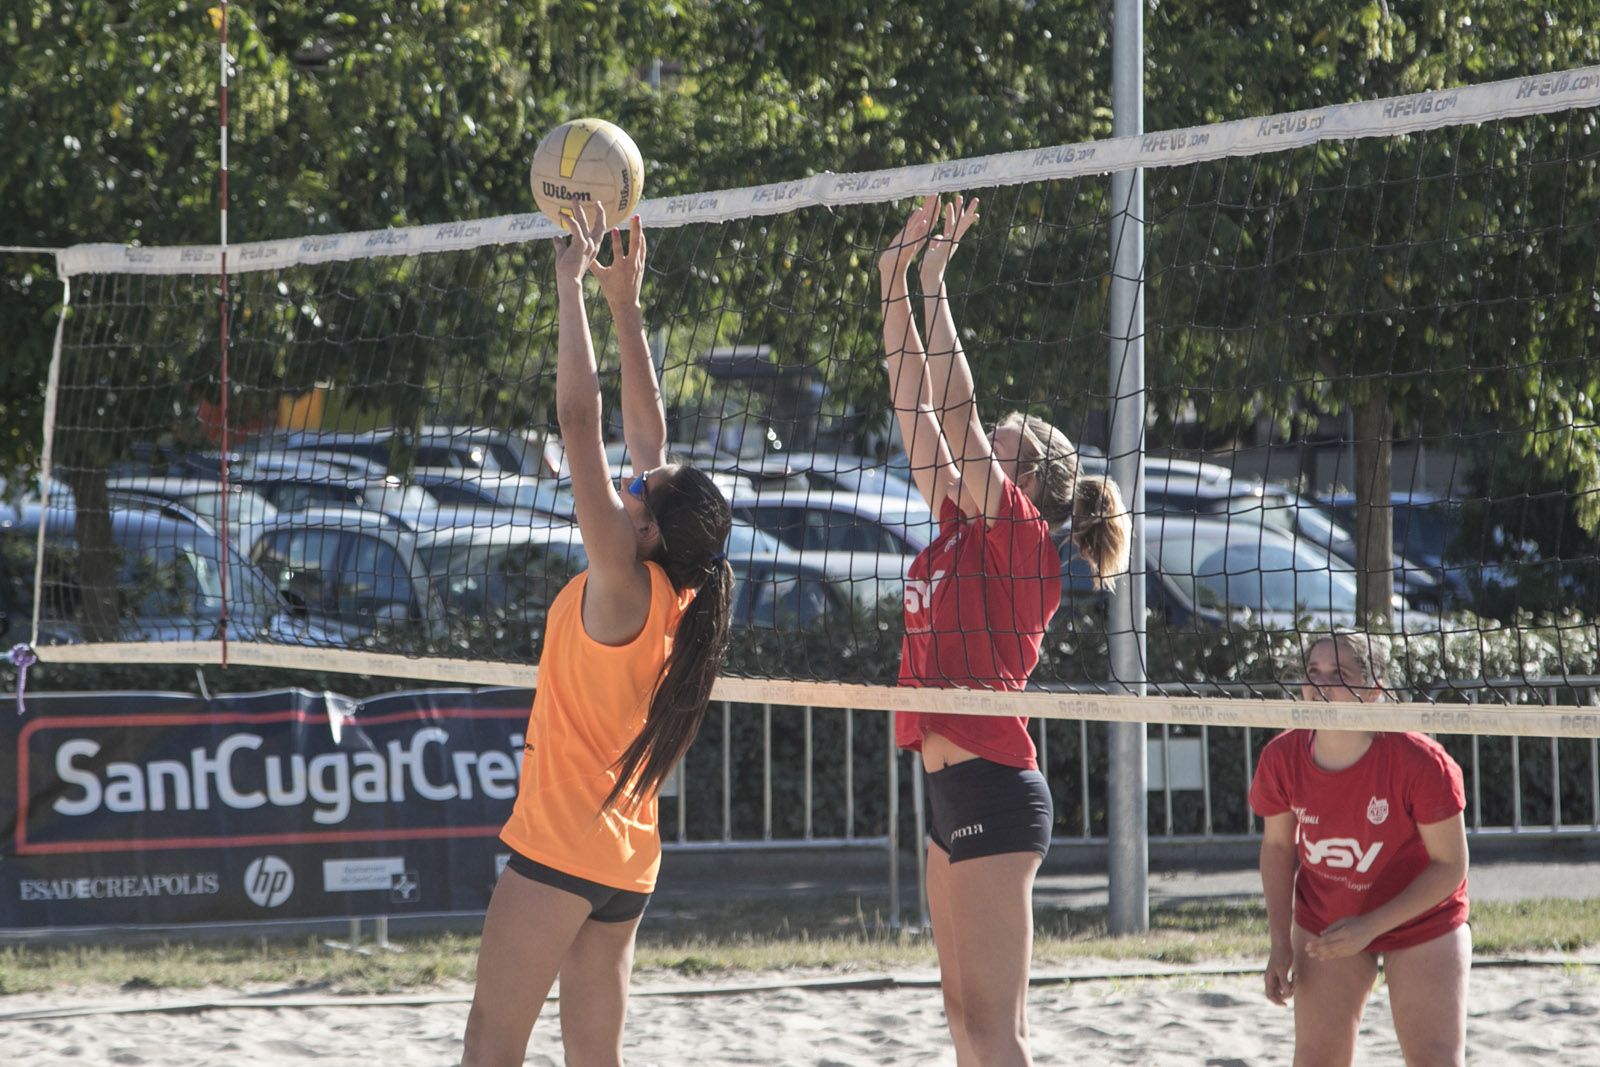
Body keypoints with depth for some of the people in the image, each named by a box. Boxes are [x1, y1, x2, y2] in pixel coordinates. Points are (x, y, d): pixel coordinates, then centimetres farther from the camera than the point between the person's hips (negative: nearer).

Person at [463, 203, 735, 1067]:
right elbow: (646, 435, 15)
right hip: (624, 859, 8)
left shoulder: (622, 583, -14)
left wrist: (571, 284, -13)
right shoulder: (669, 593, 6)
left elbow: (579, 418, -18)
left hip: (561, 847, -8)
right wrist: (625, 307, 17)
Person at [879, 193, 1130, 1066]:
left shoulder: (1019, 534, -9)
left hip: (991, 789, -10)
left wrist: (934, 282, -12)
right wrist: (895, 288, 12)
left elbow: (955, 411, -16)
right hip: (953, 790, 10)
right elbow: (916, 412, 14)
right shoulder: (964, 528, 13)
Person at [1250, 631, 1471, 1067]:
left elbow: (1450, 865, -19)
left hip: (1420, 919, -3)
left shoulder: (1420, 763, -28)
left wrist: (1370, 926, -26)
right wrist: (1280, 943, -5)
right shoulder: (1282, 758, -18)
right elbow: (1277, 845, 1)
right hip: (1324, 924, 3)